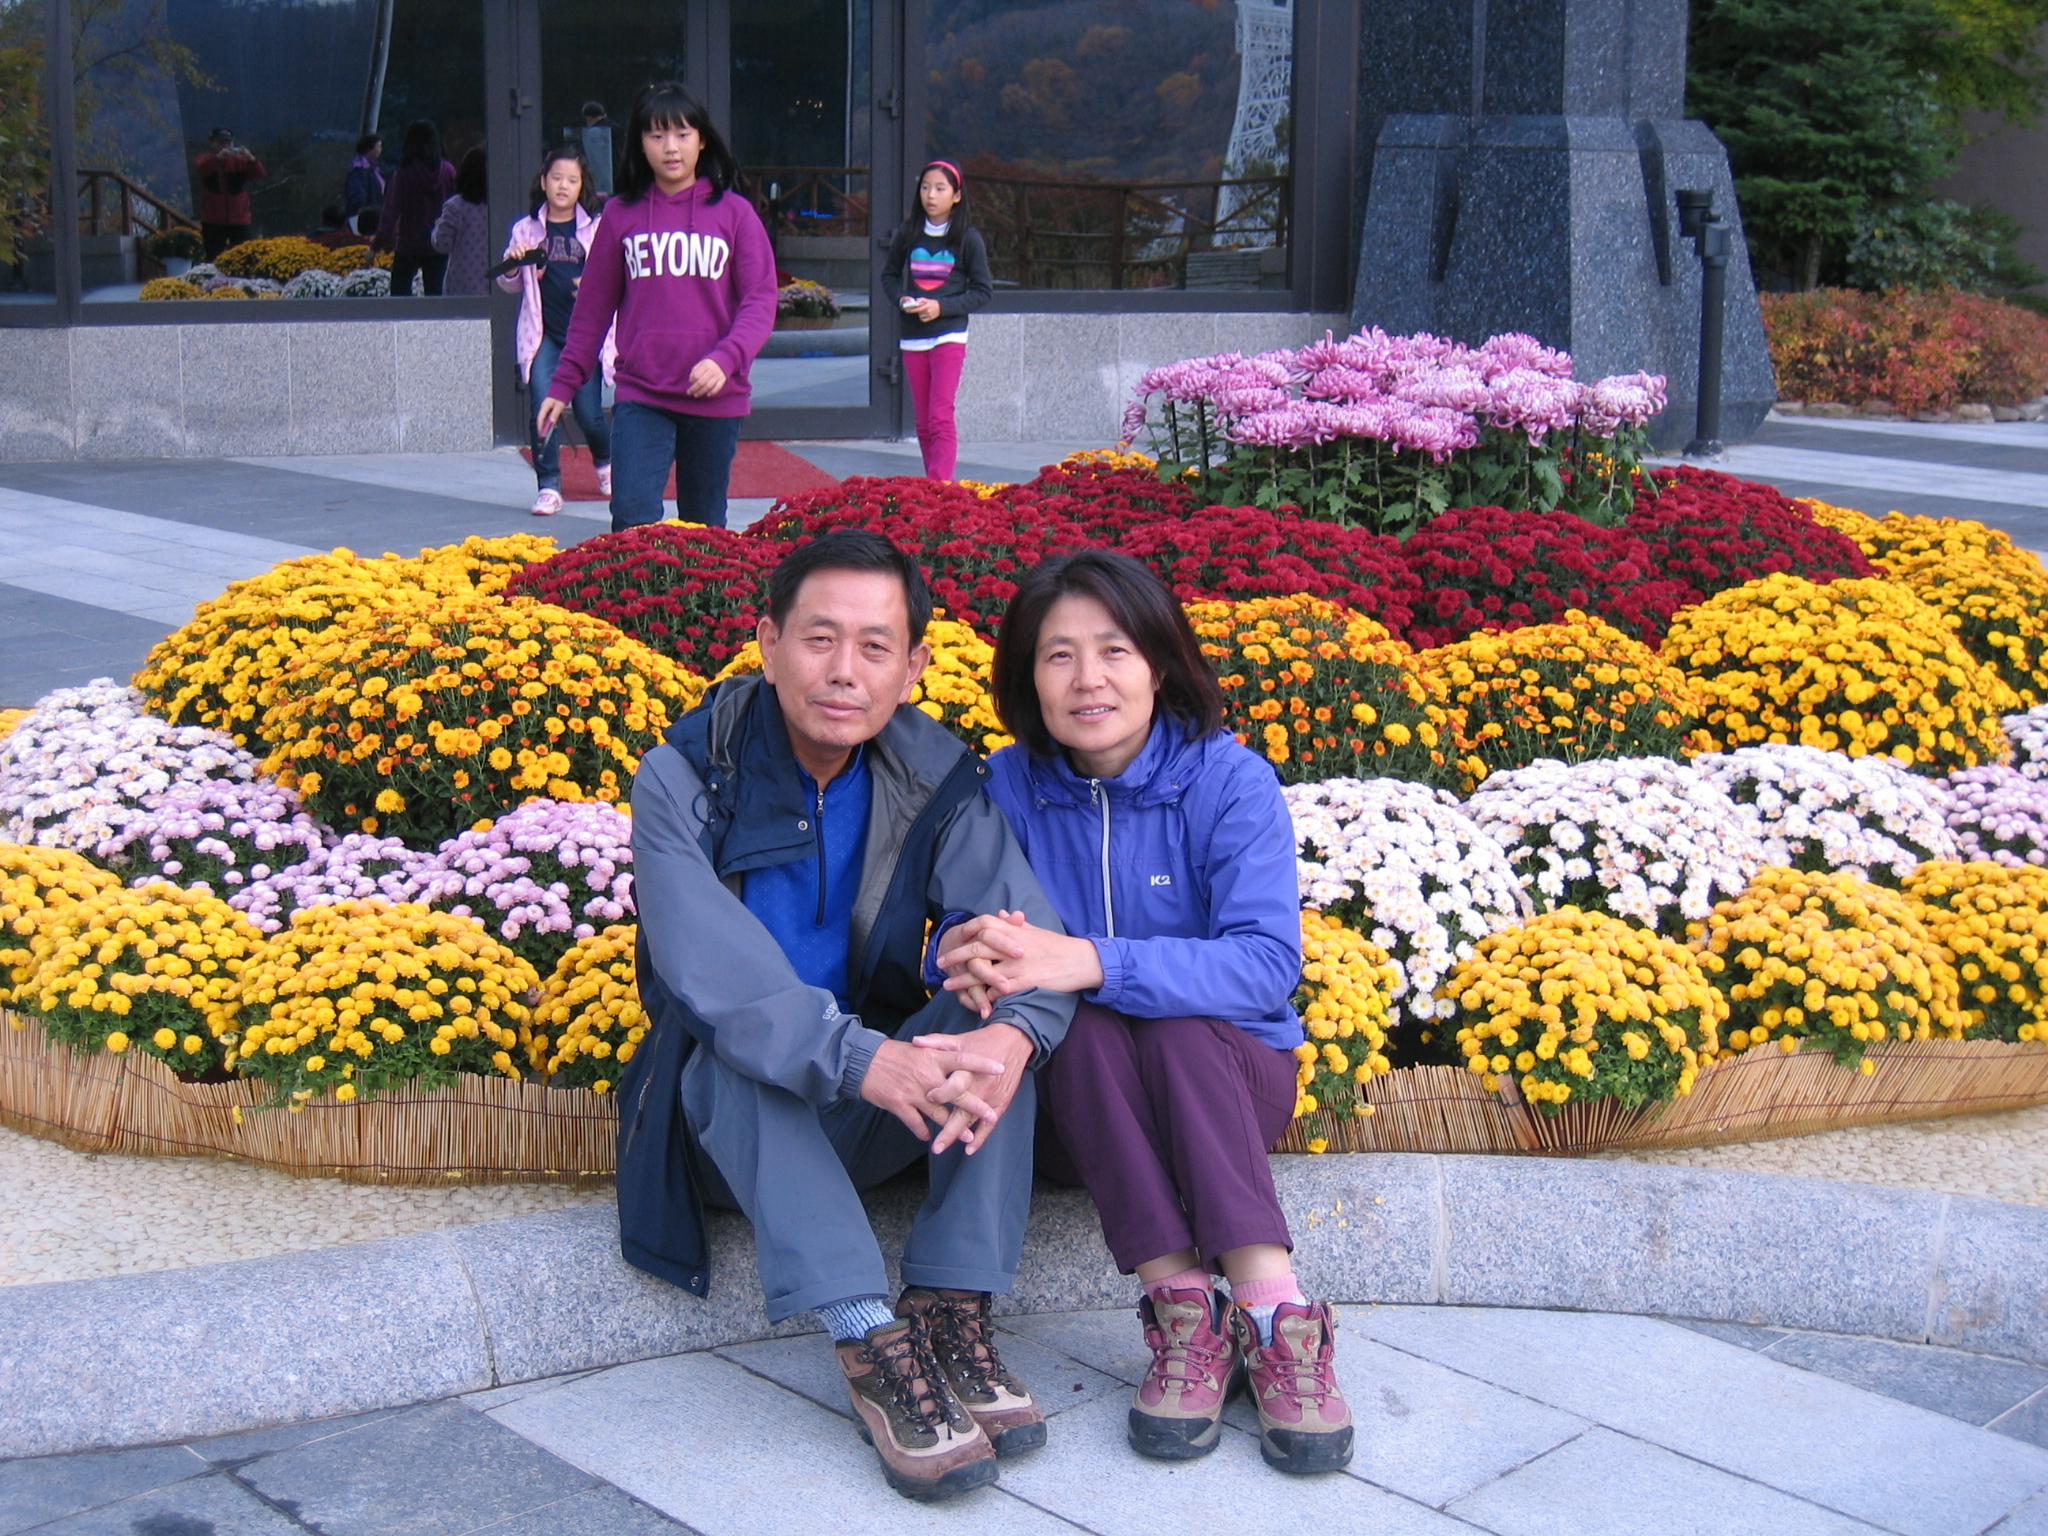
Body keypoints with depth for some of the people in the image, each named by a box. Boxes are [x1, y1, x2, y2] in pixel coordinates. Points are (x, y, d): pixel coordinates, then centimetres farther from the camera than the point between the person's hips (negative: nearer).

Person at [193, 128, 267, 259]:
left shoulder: (240, 161, 6)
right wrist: (218, 157, -38)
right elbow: (200, 167, -19)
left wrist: (251, 160, -31)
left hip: (239, 220, 0)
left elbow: (259, 175, -10)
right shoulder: (206, 160, 5)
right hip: (213, 222, 0)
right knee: (214, 259, 1)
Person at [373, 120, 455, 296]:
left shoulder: (405, 173, -8)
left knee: (398, 293, 5)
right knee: (435, 294, 7)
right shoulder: (448, 171, -1)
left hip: (408, 244, -3)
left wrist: (377, 245, -5)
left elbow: (391, 212, -9)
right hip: (439, 247, 3)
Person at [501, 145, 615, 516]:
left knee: (589, 412, 2)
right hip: (543, 335, 1)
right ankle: (549, 485, -2)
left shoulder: (595, 229, 3)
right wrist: (512, 267, -7)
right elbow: (509, 286, 15)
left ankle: (605, 462, 33)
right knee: (542, 410, -10)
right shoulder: (526, 230, 7)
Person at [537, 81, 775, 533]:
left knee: (705, 530, 7)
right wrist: (563, 384, 8)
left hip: (716, 398, 0)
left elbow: (760, 300, -3)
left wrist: (725, 359, -19)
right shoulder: (620, 215, 6)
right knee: (633, 519, -13)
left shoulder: (734, 212, 3)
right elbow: (593, 308, 11)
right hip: (641, 397, 0)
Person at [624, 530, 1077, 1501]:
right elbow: (712, 973, -29)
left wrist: (1014, 1035, -42)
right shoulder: (681, 781, -14)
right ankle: (873, 1348, -38)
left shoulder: (937, 780, -4)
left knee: (990, 1009, -23)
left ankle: (951, 1310, -26)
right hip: (730, 1122, -2)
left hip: (886, 1121, 3)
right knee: (736, 1048, -34)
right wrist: (858, 1058, -46)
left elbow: (1028, 933, -18)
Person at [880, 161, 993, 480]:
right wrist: (901, 299, -6)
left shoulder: (968, 238, -4)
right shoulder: (908, 233, 4)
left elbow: (984, 290, -2)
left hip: (949, 337, -4)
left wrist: (942, 307, -14)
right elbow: (889, 275, 16)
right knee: (923, 423, 7)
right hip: (912, 338, 4)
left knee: (940, 418, -13)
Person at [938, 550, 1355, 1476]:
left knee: (1178, 1026, -33)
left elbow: (1269, 964, -25)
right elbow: (957, 945, -11)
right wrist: (977, 962, -37)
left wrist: (1091, 963, -39)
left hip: (1225, 1079, -1)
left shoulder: (1228, 781, -13)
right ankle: (1186, 1314, -29)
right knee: (1081, 1026, -31)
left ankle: (1275, 1317, -34)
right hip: (1075, 1097, 1)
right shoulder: (1007, 790, -7)